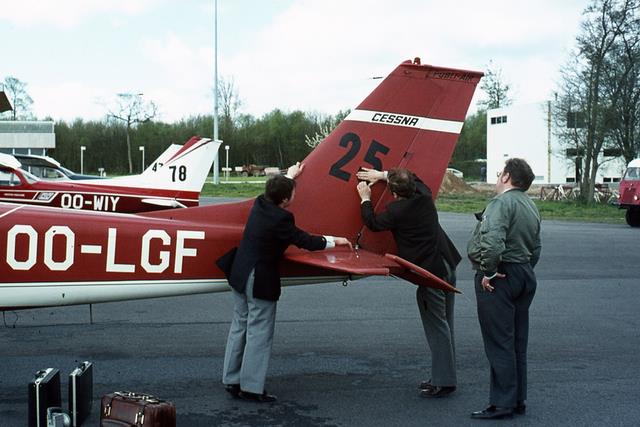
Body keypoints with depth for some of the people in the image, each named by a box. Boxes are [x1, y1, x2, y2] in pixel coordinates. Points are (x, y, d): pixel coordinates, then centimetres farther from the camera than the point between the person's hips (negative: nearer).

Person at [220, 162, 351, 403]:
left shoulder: (260, 204, 1)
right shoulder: (281, 219, -22)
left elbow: (274, 192, 25)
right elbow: (305, 241, -13)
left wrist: (289, 175, 40)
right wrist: (335, 241, 1)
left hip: (240, 275, 9)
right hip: (261, 281, -9)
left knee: (240, 326, 16)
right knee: (259, 333, 0)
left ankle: (232, 381, 23)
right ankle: (251, 388, 5)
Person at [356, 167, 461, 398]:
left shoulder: (396, 211, -17)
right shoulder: (424, 195, 4)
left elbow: (373, 223, 0)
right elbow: (415, 179, 26)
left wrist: (365, 199, 15)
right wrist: (382, 174, 28)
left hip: (429, 271, -9)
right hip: (447, 265, 9)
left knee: (437, 328, -4)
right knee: (444, 325, 15)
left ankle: (443, 381, 1)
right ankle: (445, 377, 24)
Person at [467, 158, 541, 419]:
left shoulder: (502, 202, -14)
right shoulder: (531, 207, 18)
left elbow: (492, 241, -29)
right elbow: (536, 249, 20)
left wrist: (489, 271, -19)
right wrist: (524, 270, 20)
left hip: (499, 278, -10)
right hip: (524, 275, 10)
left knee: (499, 343, -4)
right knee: (517, 342, 15)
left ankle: (502, 404, 0)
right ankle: (518, 400, 22)